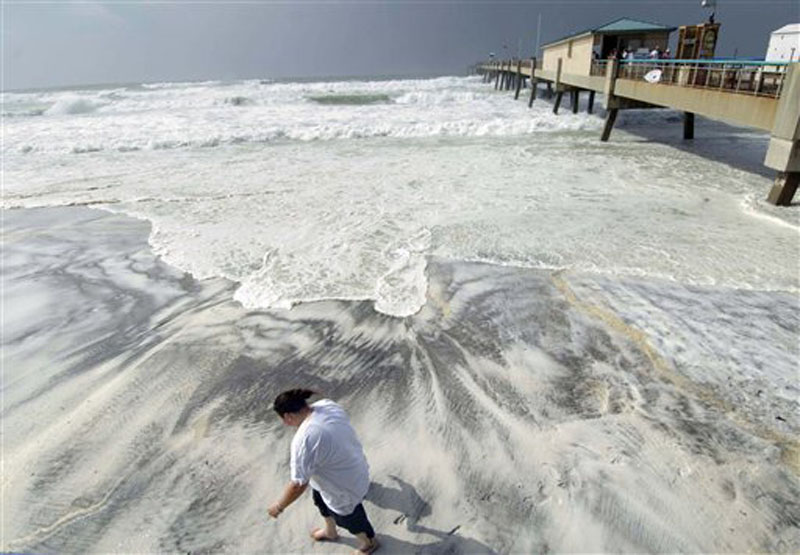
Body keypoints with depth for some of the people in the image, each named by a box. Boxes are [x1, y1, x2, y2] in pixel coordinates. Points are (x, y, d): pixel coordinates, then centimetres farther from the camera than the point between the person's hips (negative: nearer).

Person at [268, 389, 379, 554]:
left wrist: (279, 506, -11)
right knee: (320, 498, 31)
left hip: (346, 488, -8)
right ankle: (330, 532, 60)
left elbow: (298, 484, -28)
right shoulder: (327, 404, -14)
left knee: (349, 517, 24)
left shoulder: (304, 440, -37)